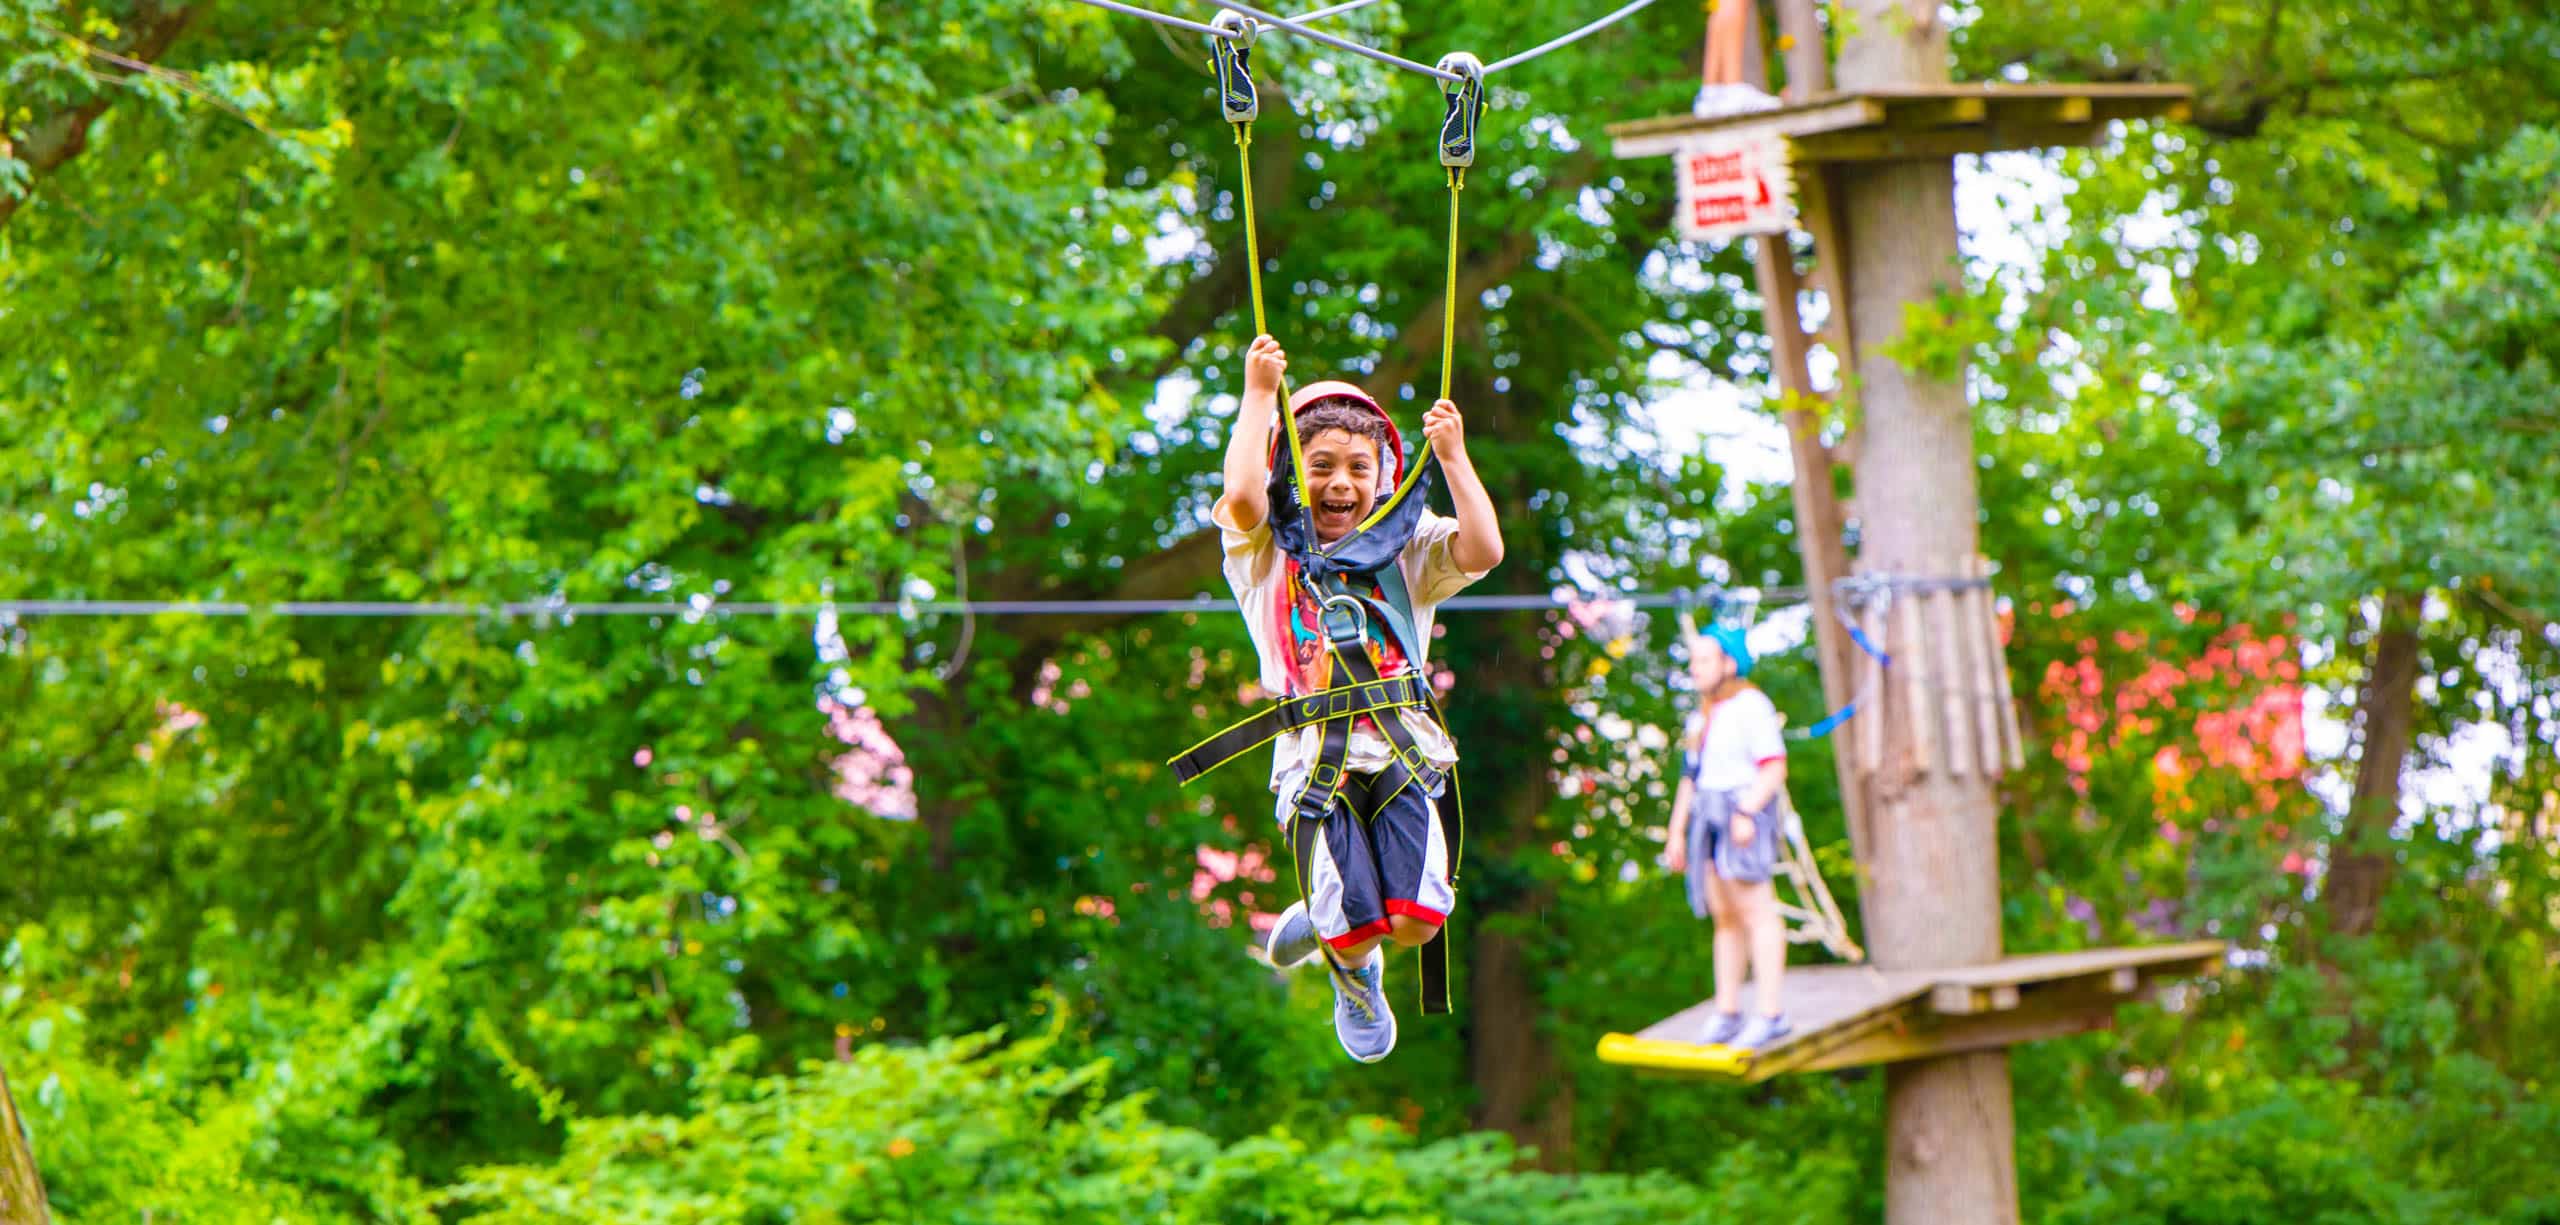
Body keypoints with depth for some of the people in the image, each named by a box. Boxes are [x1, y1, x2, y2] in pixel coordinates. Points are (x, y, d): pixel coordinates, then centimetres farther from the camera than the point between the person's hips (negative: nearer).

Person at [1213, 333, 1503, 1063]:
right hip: (1315, 759, -2)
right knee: (1356, 928, -17)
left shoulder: (1405, 550, 15)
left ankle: (1322, 921, 21)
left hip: (1402, 751, 2)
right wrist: (1259, 396, -6)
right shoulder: (1267, 552, 8)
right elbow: (1242, 494, -14)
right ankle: (1352, 970, 24)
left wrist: (1453, 456, -2)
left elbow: (1483, 551, -3)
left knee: (1417, 920, -15)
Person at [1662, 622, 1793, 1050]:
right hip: (1710, 820, 8)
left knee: (1755, 910, -12)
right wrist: (1677, 832, 19)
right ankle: (1726, 1014, 6)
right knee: (1724, 917, 6)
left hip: (1745, 813, -8)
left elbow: (1774, 769, -12)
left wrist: (1747, 812, -22)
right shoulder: (1702, 717, 20)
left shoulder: (1751, 705, -5)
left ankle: (1770, 1014, -16)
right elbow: (1690, 779, 24)